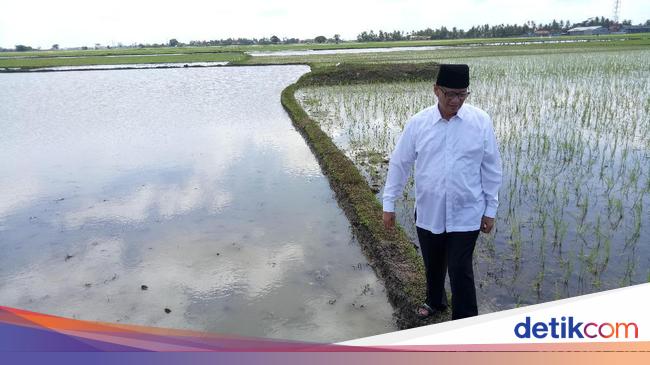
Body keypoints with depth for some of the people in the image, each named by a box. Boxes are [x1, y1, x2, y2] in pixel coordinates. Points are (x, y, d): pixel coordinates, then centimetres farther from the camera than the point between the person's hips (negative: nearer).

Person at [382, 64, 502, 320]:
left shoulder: (481, 121, -9)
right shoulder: (418, 122, -7)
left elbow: (491, 168, -3)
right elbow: (399, 163, -1)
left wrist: (490, 209, 0)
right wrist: (389, 204, 1)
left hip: (466, 215, -2)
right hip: (428, 213, 2)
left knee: (460, 271, 1)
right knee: (432, 264, 21)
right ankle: (435, 301, 50)